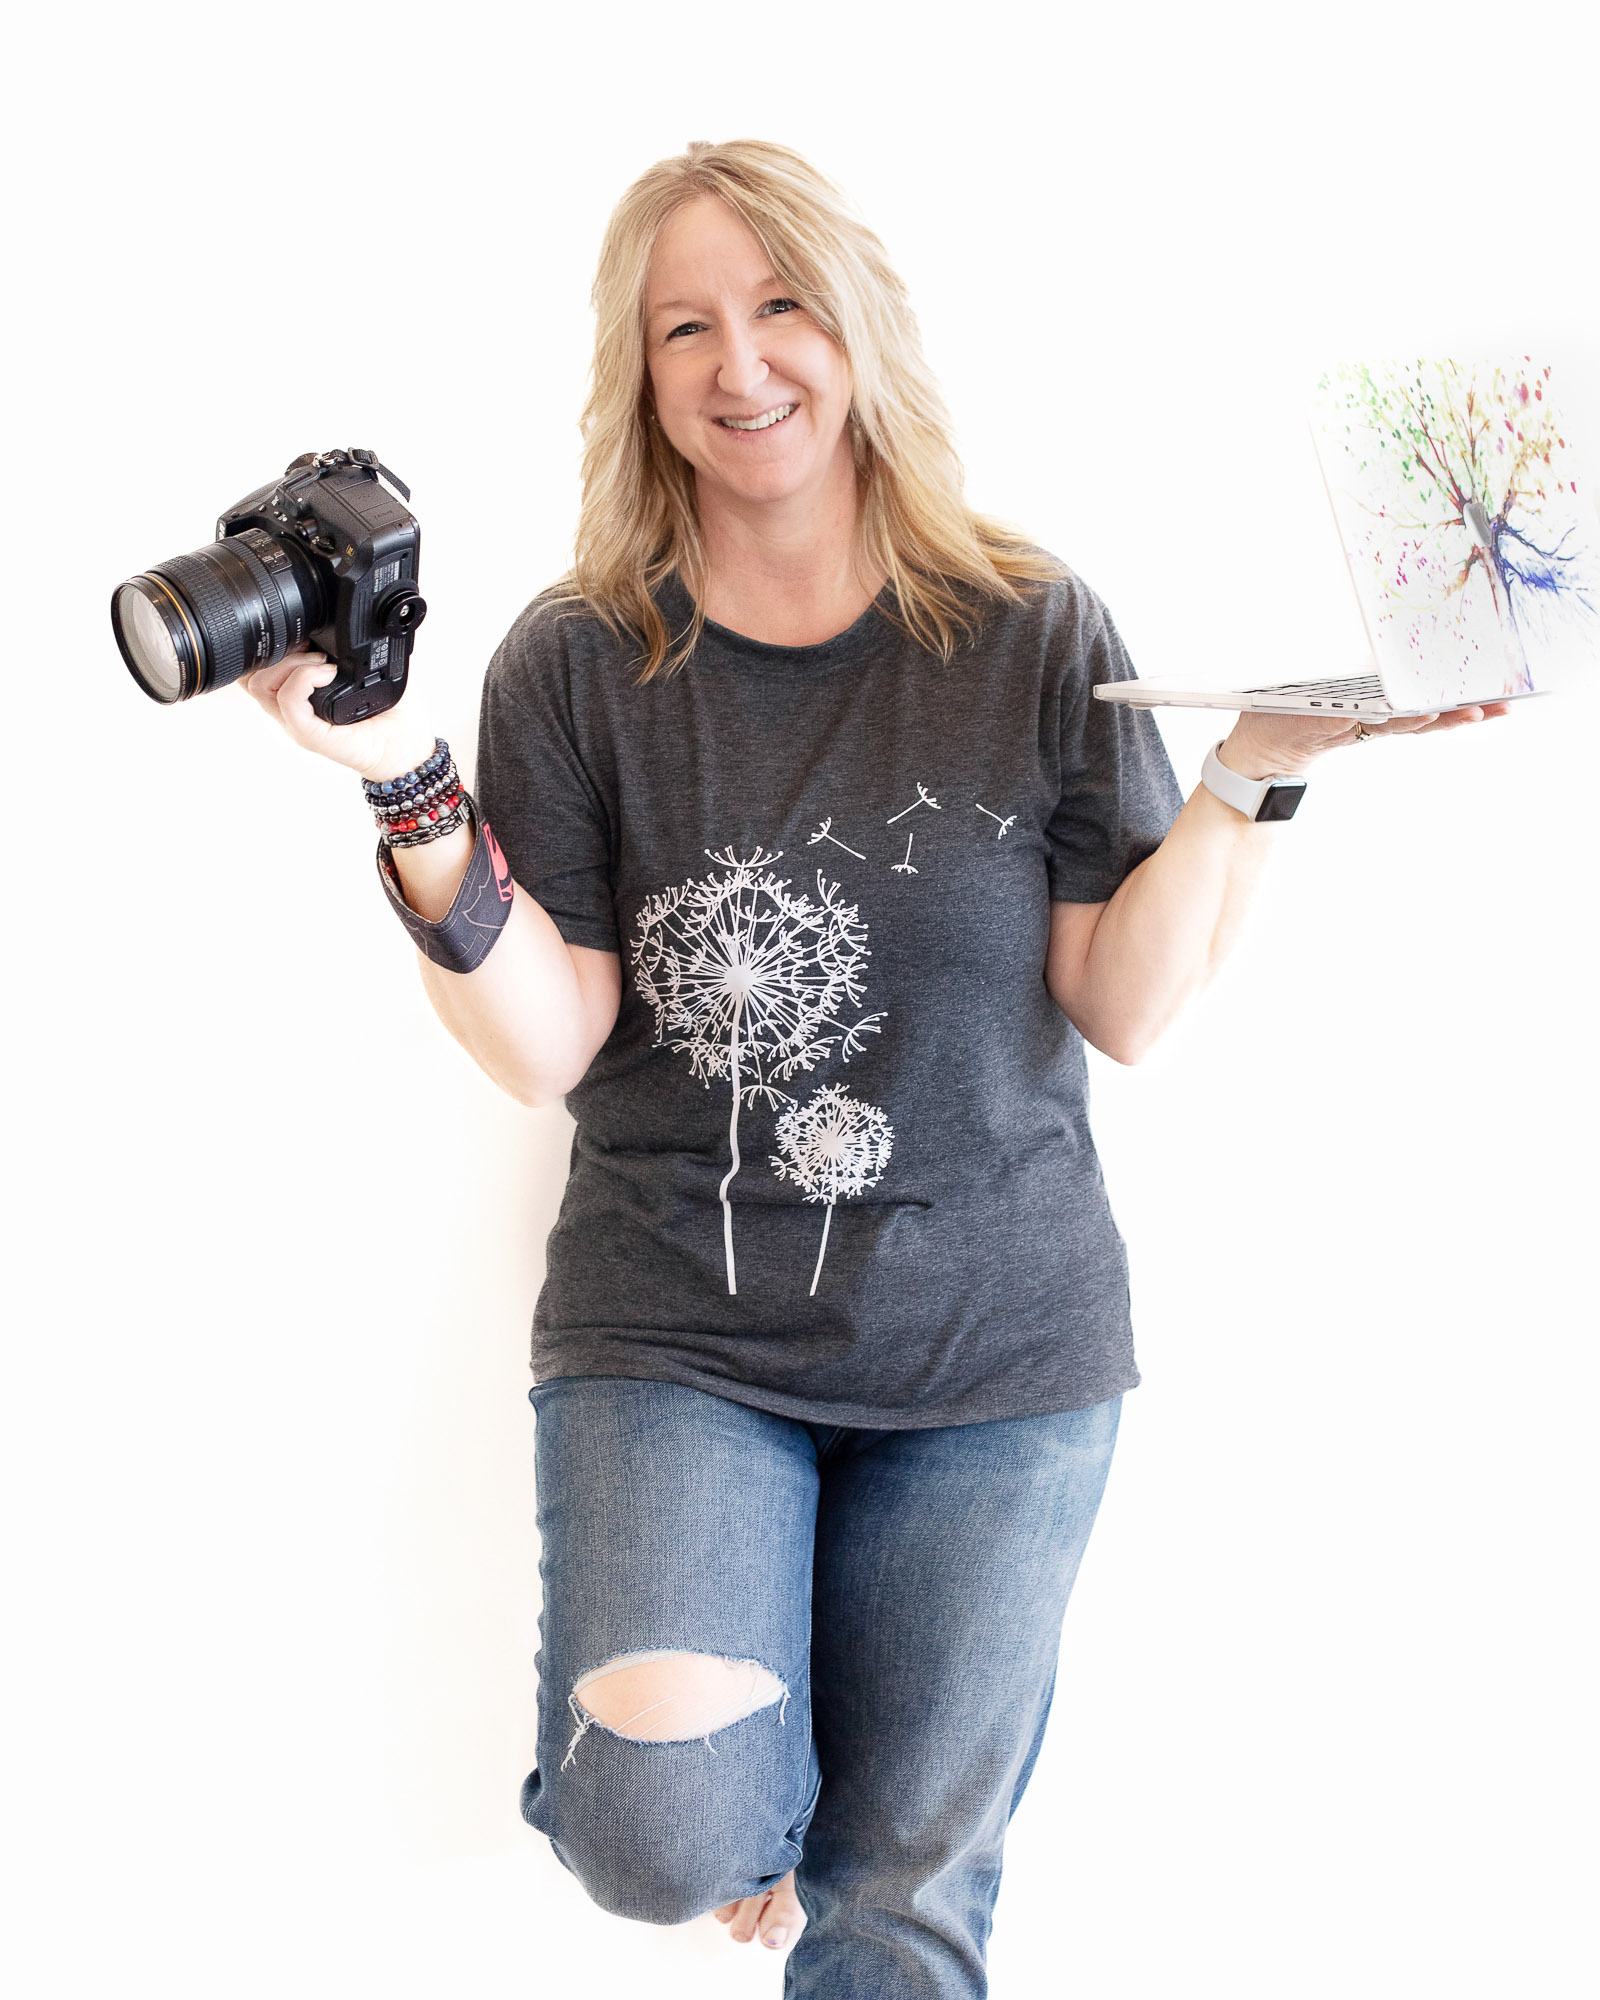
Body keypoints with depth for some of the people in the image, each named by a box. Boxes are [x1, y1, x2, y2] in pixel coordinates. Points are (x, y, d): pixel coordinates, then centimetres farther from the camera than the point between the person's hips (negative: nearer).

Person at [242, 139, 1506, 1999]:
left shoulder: (1030, 634, -2)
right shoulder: (579, 663, -3)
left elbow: (1121, 1008, -3)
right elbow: (545, 1049, -7)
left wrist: (1254, 777, -15)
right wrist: (408, 795, -18)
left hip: (996, 1343, 1)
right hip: (673, 1326, -1)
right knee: (666, 1841, -19)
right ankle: (751, 1790, 15)